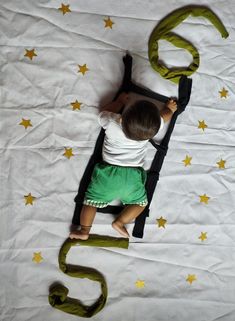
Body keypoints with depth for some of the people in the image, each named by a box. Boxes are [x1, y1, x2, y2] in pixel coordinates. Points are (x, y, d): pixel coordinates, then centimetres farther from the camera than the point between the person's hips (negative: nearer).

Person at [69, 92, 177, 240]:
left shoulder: (112, 122, -12)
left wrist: (120, 101, 25)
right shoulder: (150, 128, -11)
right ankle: (120, 222, 3)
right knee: (141, 203, 19)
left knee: (92, 200, 13)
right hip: (132, 177, 0)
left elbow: (104, 112, 14)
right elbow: (164, 117, 13)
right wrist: (170, 108, 34)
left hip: (108, 173, 0)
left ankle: (84, 231, 5)